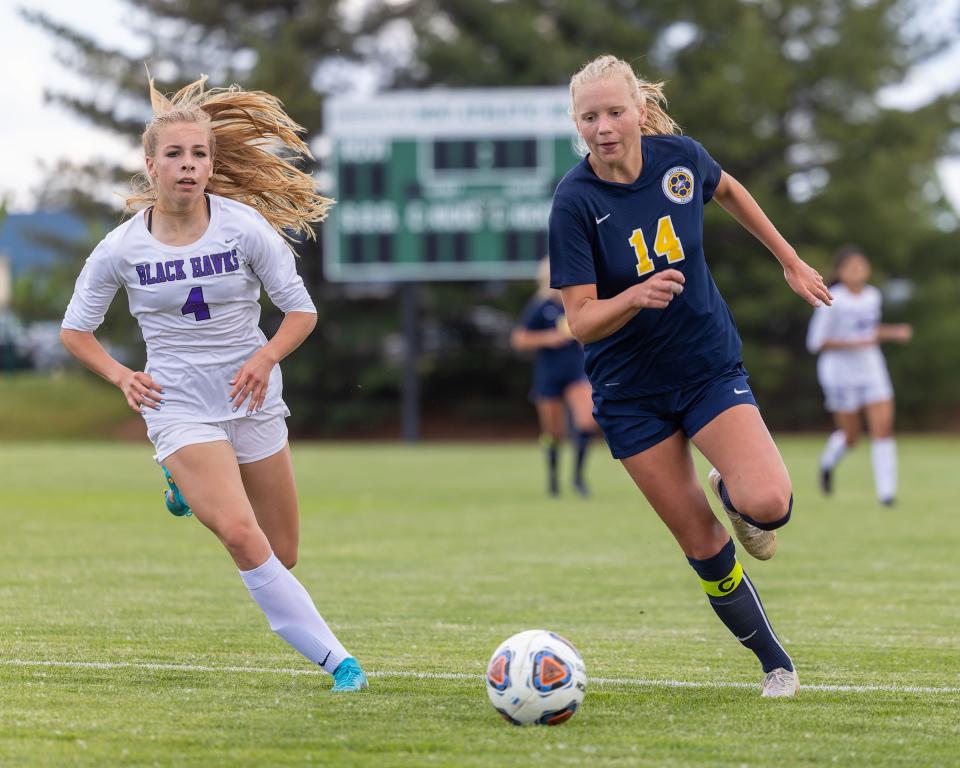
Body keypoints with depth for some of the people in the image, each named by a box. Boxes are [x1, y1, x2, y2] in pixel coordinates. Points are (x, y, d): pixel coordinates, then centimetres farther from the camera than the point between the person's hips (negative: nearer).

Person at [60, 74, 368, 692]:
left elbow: (302, 311, -2)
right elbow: (75, 328, 6)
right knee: (243, 537, -23)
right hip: (178, 405, -2)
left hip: (251, 399, 2)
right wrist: (121, 375, -10)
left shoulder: (245, 227, -9)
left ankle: (194, 488, 39)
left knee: (283, 554, 10)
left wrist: (265, 357, -20)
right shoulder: (121, 248, -7)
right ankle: (335, 659, -16)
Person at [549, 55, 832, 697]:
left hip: (711, 367, 1)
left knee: (767, 505, -23)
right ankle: (775, 662, 21)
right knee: (704, 549, 1)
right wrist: (634, 296, -38)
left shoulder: (680, 156, -9)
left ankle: (732, 495, 13)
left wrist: (791, 261, 21)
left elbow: (728, 190, 16)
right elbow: (581, 321, -19)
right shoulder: (575, 201, -18)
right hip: (630, 392, -1)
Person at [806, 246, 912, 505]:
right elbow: (816, 342, -15)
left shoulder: (873, 296, 5)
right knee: (851, 436, 4)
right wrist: (853, 344, -23)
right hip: (841, 373, -5)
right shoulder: (833, 302, -15)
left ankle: (886, 491, -8)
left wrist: (894, 333, 4)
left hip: (872, 369, 5)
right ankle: (828, 463, 38)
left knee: (883, 427, -9)